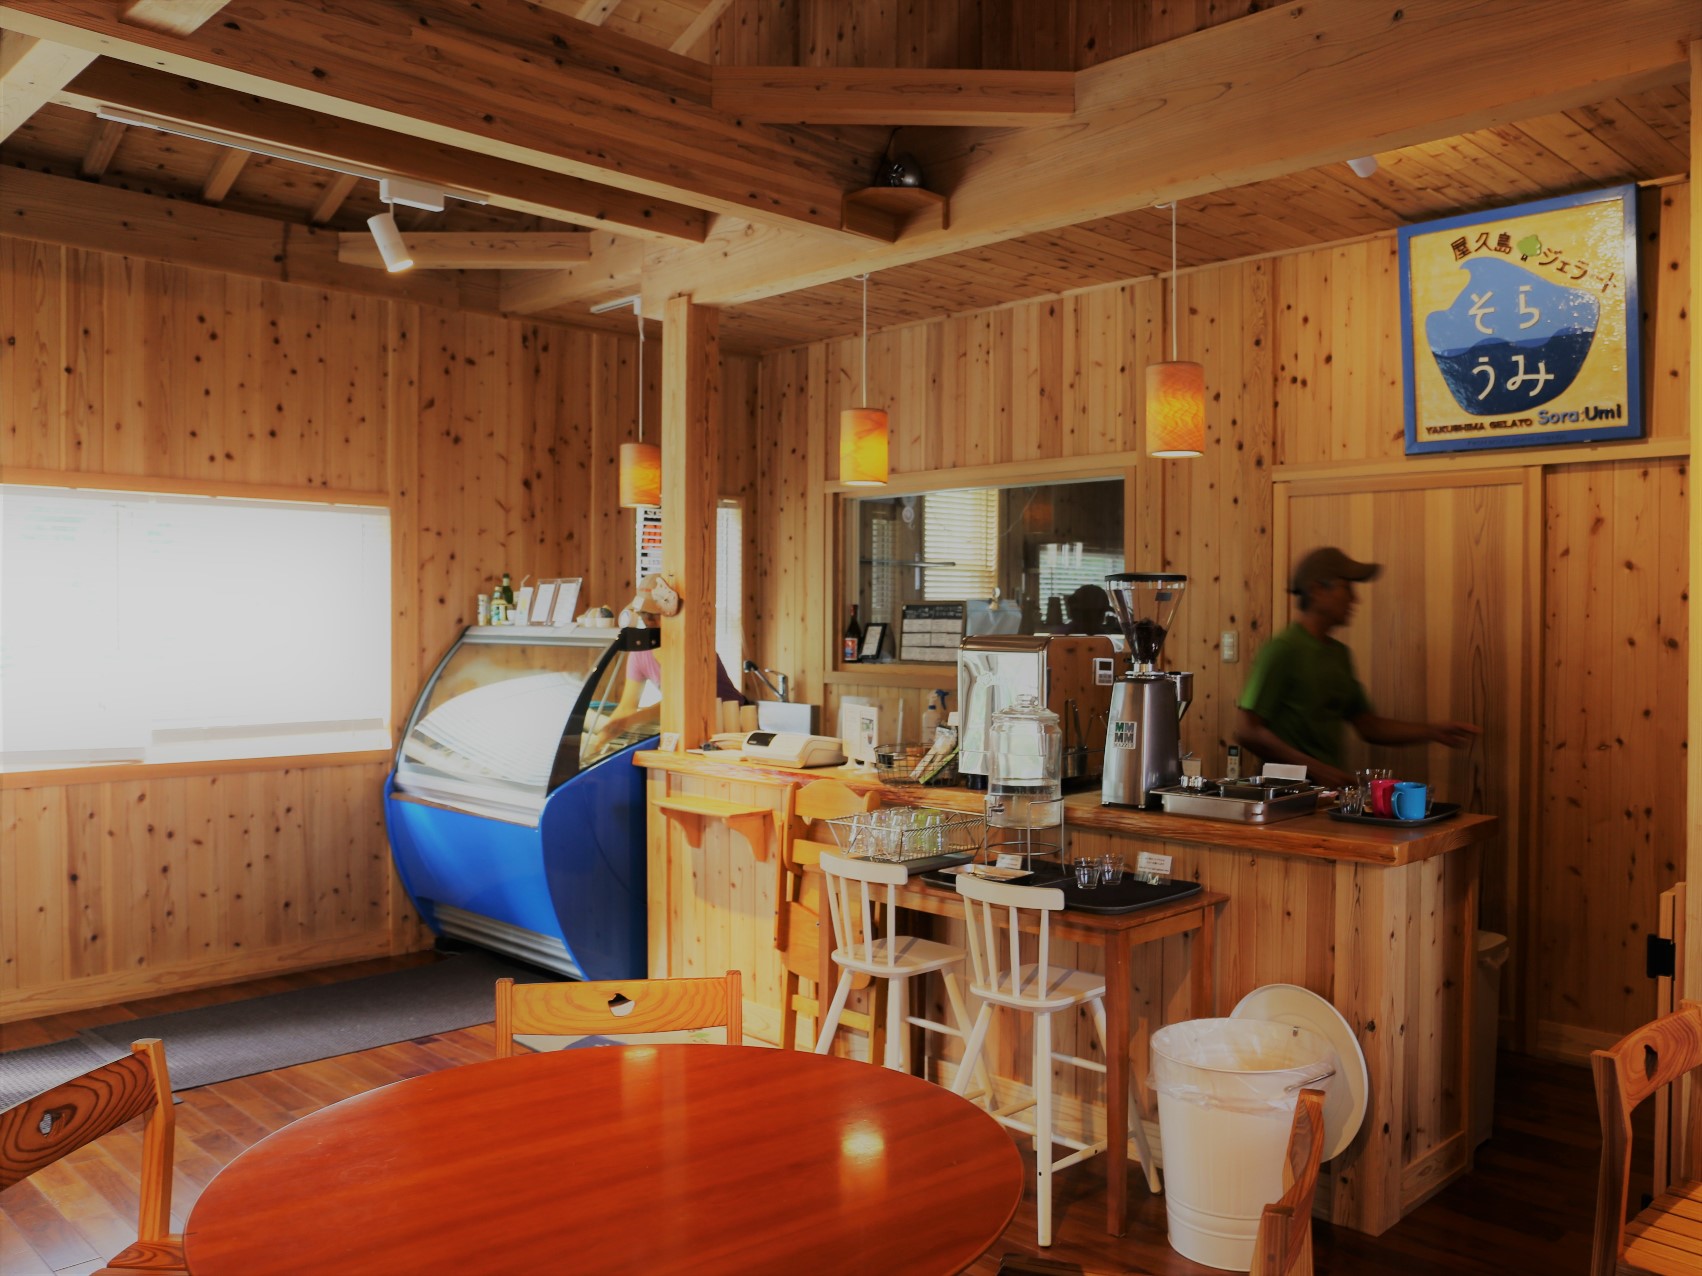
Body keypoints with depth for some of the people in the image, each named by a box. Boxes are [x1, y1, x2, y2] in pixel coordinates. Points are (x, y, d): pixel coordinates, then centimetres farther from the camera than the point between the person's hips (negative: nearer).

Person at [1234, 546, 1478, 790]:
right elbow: (1246, 730, -15)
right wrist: (1314, 768, -19)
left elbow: (1369, 727, 20)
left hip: (1330, 787, 8)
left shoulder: (1339, 653, 16)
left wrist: (1435, 732, 9)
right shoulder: (1282, 650, -10)